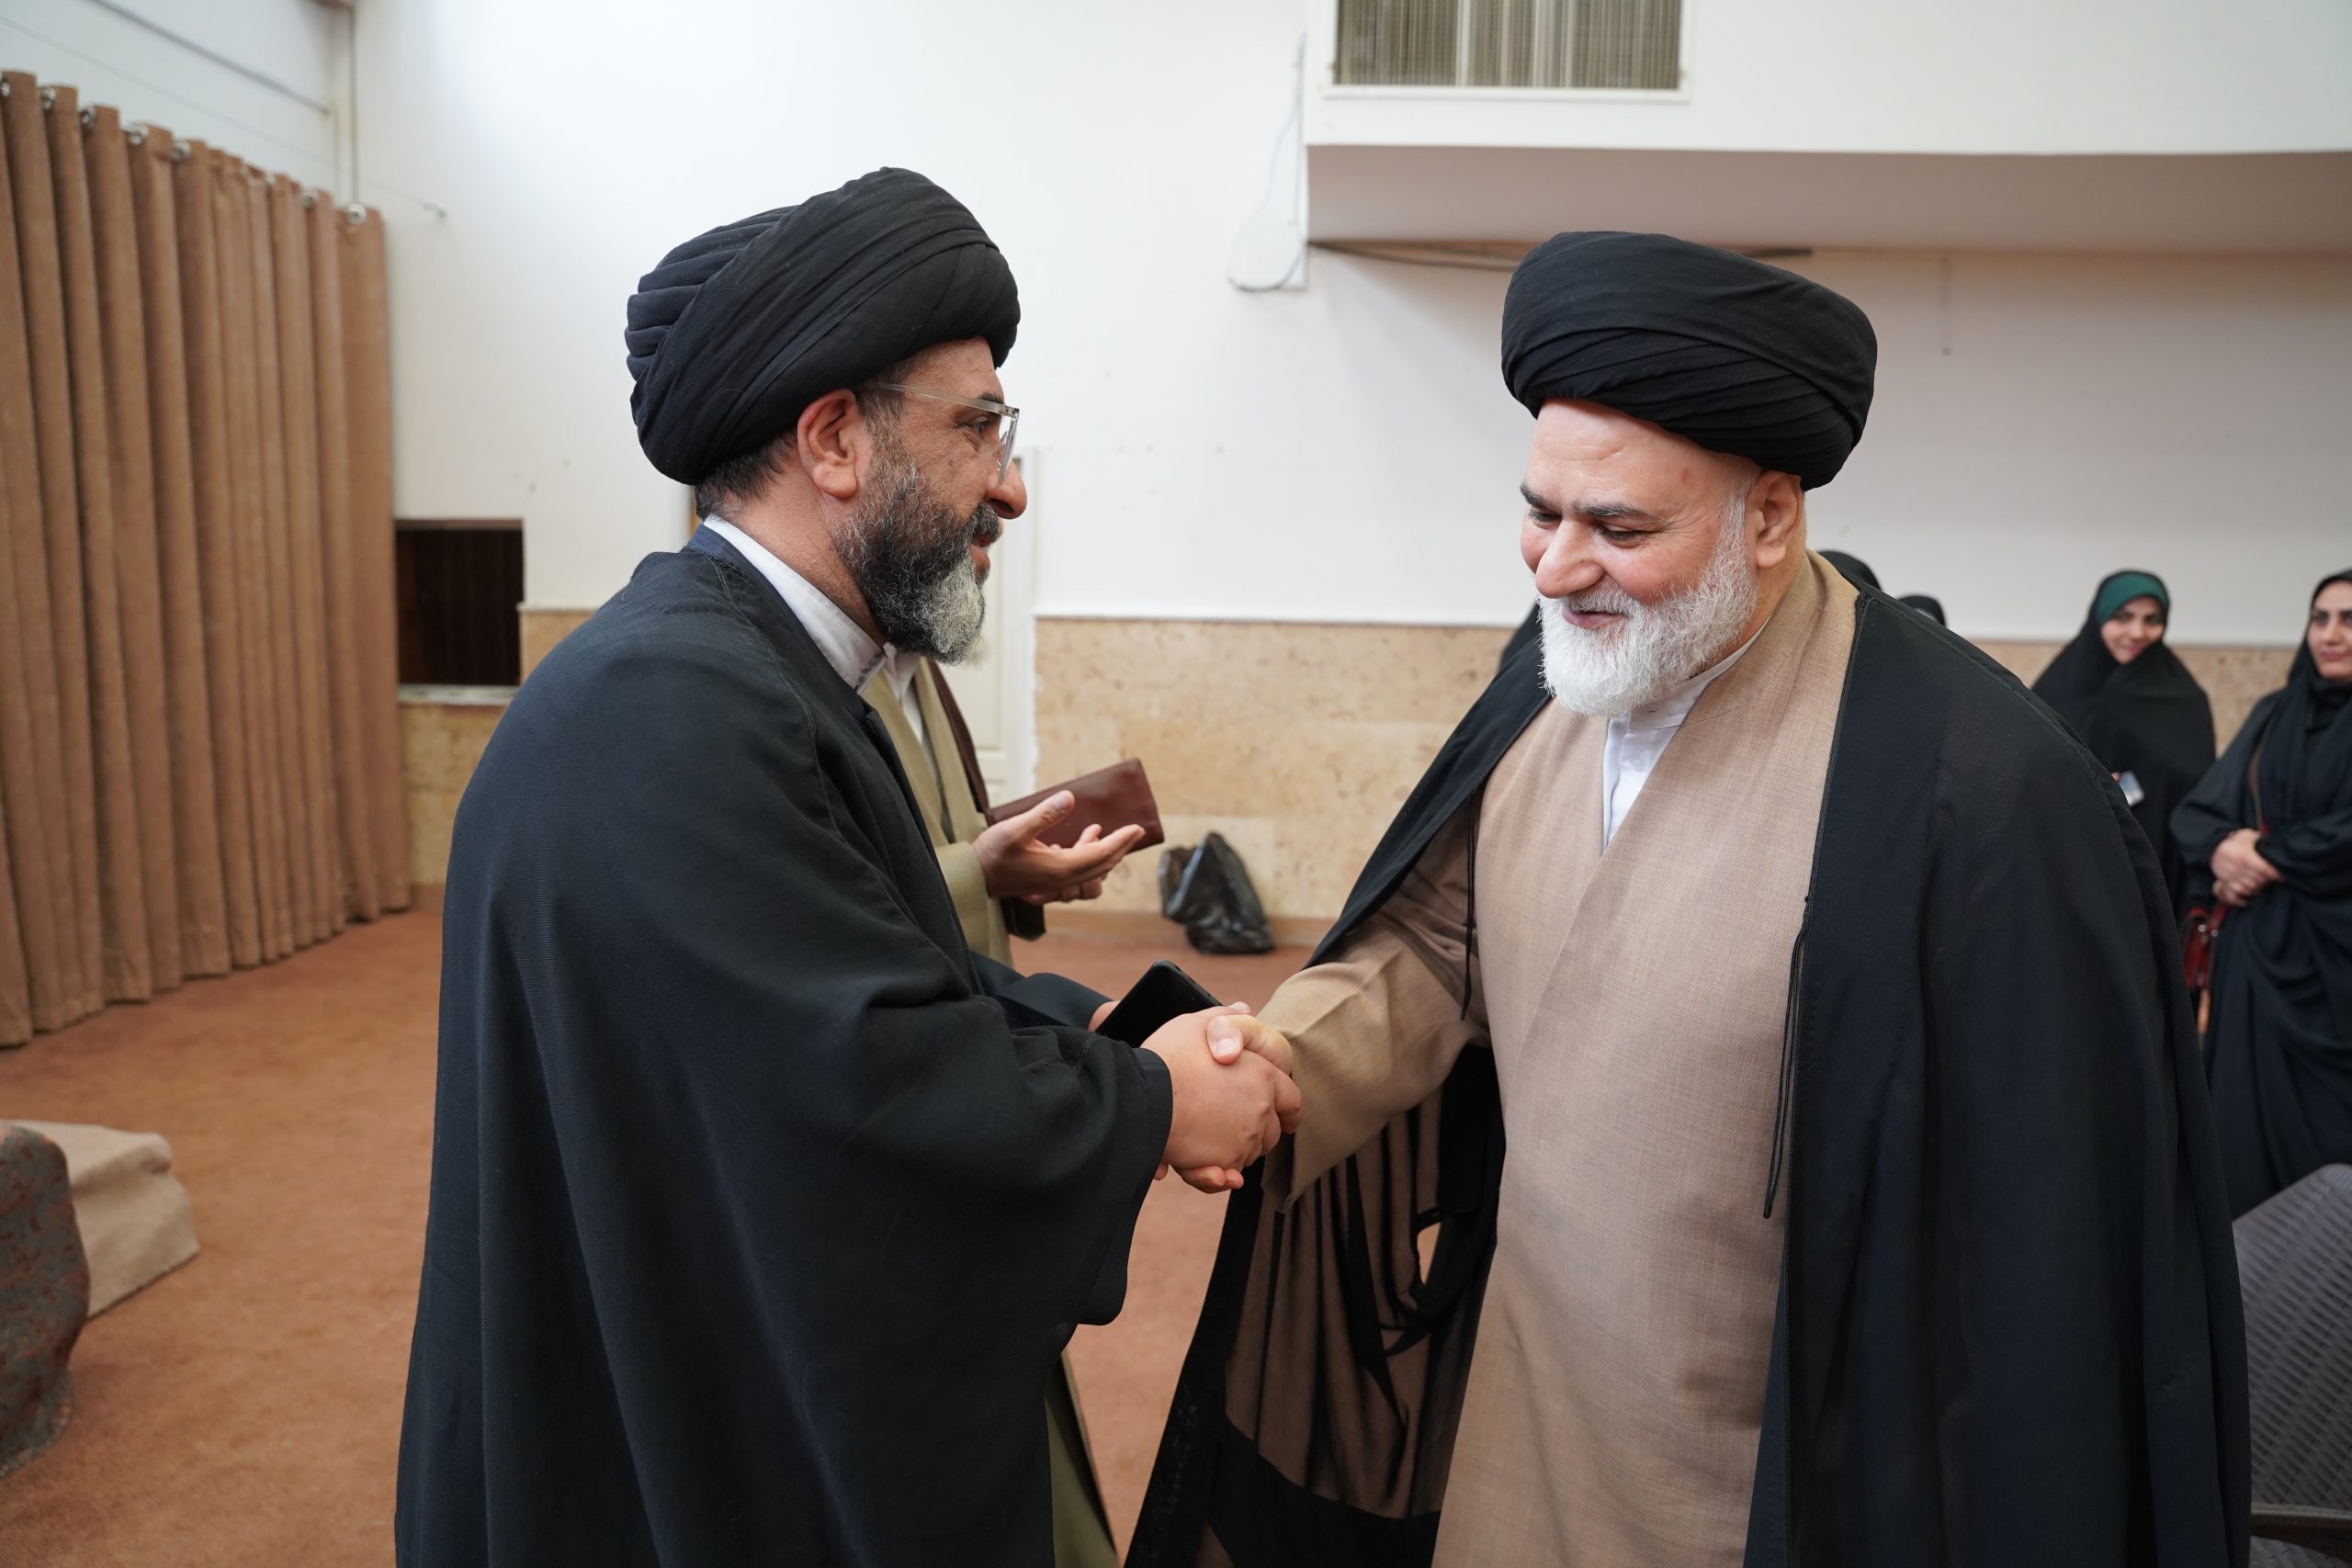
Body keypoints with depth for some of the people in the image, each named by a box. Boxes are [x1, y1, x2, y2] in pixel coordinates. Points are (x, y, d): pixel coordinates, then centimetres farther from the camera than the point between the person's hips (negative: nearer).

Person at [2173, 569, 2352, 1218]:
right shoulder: (2273, 713, 11)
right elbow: (2196, 808, 6)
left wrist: (2270, 858, -12)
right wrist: (2222, 848, -14)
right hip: (2257, 944, 4)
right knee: (2248, 1100, 6)